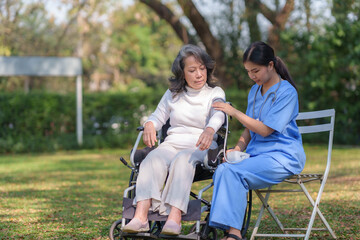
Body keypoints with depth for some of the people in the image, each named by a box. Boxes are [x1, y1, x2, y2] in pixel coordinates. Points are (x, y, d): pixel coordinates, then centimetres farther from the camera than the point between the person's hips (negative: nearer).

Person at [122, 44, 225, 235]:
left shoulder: (215, 93, 8)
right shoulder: (172, 94, 21)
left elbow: (218, 115, -13)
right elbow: (159, 115, 19)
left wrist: (209, 130, -37)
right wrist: (150, 125, -8)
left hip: (201, 146, -3)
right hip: (173, 143, 3)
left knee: (182, 160, -38)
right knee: (153, 159, -31)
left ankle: (174, 217, -53)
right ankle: (140, 216, -49)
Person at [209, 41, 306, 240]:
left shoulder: (286, 92, -7)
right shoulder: (255, 91, 17)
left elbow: (265, 129, -13)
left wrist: (234, 112, -10)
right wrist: (237, 149, 1)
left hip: (283, 156, -7)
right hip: (257, 154, 7)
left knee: (232, 171, -30)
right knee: (223, 170, -25)